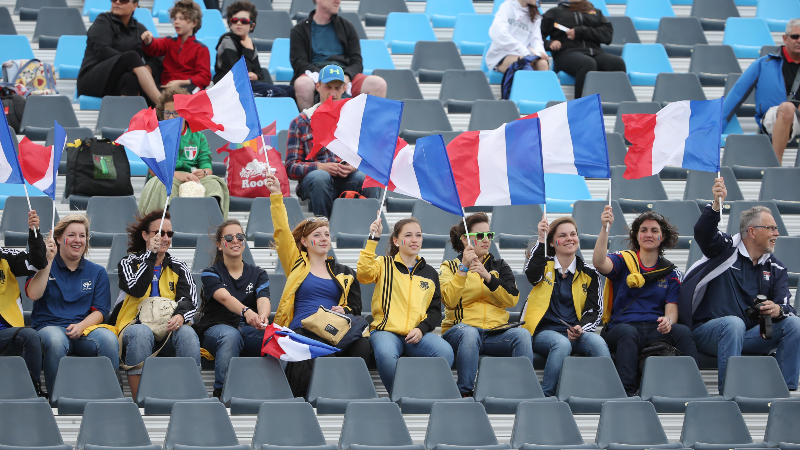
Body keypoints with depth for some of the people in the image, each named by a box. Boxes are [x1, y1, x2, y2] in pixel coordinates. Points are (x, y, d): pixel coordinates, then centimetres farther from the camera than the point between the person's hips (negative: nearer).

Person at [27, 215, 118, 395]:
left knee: (109, 339, -33)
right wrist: (48, 261, -10)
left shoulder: (97, 272, 15)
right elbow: (33, 294, -8)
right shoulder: (45, 266, 11)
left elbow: (100, 311, 8)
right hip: (49, 326, -2)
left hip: (85, 328, 2)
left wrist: (81, 326, -12)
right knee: (56, 340, -39)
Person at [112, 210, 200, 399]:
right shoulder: (129, 263, 13)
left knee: (187, 333, -33)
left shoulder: (179, 268, 19)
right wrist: (151, 256, -9)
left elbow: (189, 298, 1)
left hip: (169, 329, 2)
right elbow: (137, 290, -9)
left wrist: (181, 315, -22)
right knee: (142, 332, -38)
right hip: (135, 325, -2)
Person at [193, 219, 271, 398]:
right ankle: (221, 393, -39)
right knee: (230, 335, -40)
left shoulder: (258, 274, 16)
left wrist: (262, 316, -32)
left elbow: (263, 299, -6)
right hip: (216, 328, -2)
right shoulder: (210, 273, 6)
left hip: (250, 330, 2)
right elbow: (225, 297, -16)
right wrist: (246, 312, -39)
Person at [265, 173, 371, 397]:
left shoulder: (344, 274, 25)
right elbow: (282, 232, 11)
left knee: (361, 345, -33)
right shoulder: (296, 264, 19)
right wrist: (276, 196, 4)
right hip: (302, 331, -2)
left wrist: (343, 311, -2)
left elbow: (356, 308, 22)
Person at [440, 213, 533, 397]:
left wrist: (487, 277, -12)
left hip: (495, 331, 3)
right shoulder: (450, 267, 11)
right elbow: (449, 301, -8)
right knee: (469, 334, -39)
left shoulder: (499, 266, 19)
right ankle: (465, 393, -36)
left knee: (522, 334, -29)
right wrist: (464, 268, -14)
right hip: (459, 329, -2)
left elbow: (512, 299, 1)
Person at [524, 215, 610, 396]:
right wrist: (541, 240, -24)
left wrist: (581, 328, -12)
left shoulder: (588, 274, 13)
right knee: (562, 344, -37)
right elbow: (532, 274, -17)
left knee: (597, 342, -31)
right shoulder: (545, 265, 9)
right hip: (543, 331, -2)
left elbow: (594, 310, 10)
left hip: (575, 333, 2)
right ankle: (546, 396, -31)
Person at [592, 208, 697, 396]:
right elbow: (599, 263, -12)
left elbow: (672, 310, 8)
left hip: (656, 331, 2)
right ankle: (627, 392, -49)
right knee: (627, 332, -39)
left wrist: (668, 321, -17)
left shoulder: (670, 273, 18)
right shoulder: (623, 261, 11)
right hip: (621, 326, -2)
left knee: (682, 331, -31)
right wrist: (605, 229, -24)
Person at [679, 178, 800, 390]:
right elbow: (703, 232, -19)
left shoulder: (775, 269, 14)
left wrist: (778, 310, -25)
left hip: (748, 334, 5)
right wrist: (716, 204, -39)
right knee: (733, 323, -38)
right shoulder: (726, 249, 2)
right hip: (707, 331, -5)